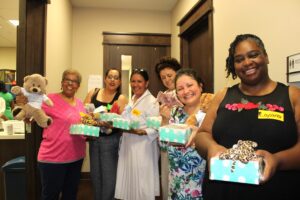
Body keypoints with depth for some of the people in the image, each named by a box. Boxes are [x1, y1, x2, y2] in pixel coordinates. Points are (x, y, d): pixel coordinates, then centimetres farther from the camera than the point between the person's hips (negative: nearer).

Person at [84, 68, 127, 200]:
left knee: (109, 176, 5)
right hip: (94, 138, 3)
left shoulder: (121, 98, -2)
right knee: (95, 175, 15)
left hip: (110, 140, -3)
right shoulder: (93, 93, 6)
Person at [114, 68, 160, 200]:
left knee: (142, 186, 3)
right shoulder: (132, 100, 13)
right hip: (129, 146, 8)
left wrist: (140, 132, -31)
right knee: (129, 183, 16)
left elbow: (156, 129, -18)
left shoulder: (152, 101, -13)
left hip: (143, 148, -8)